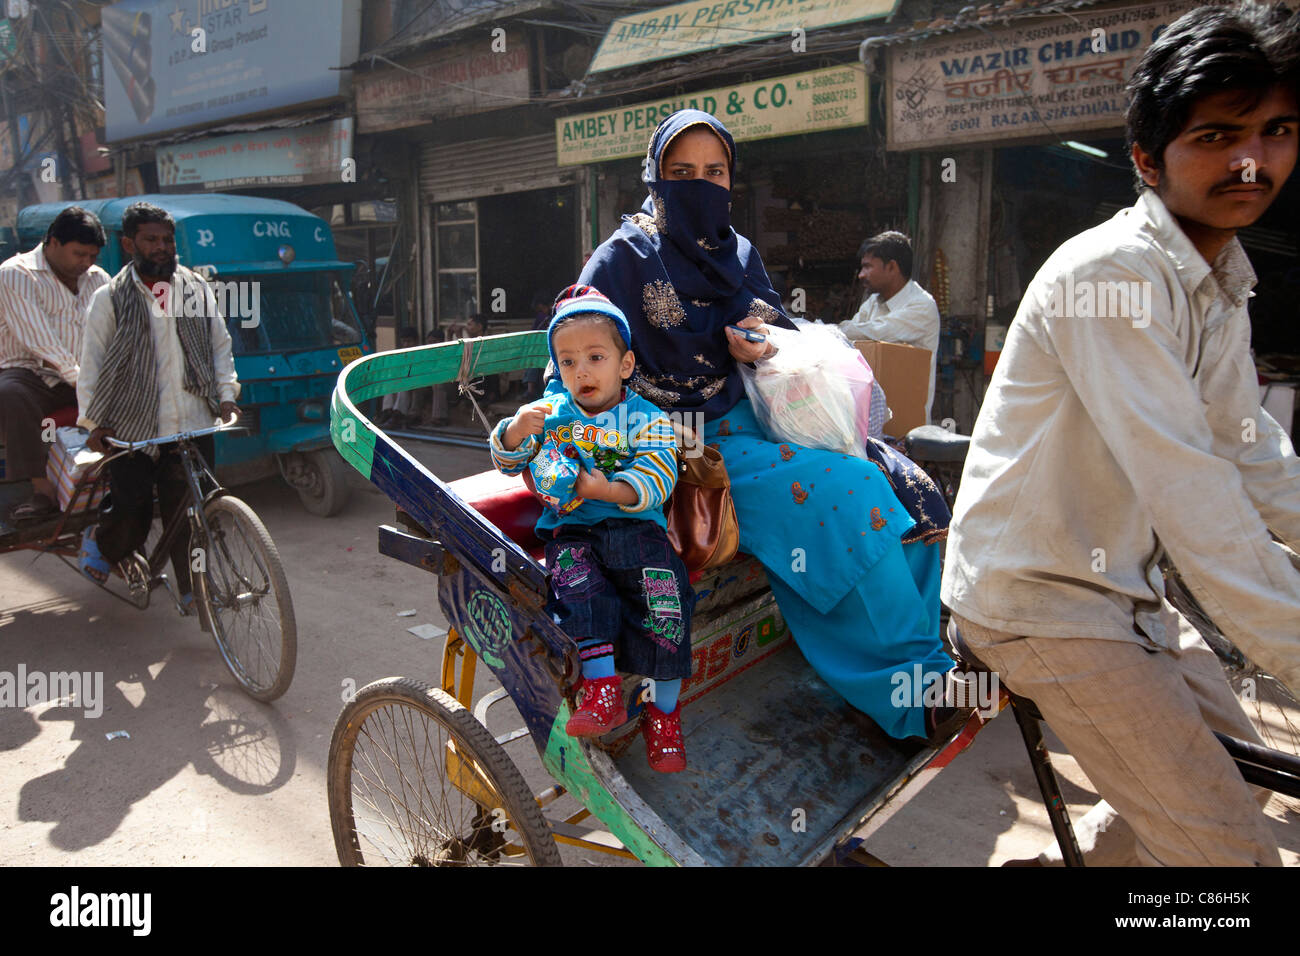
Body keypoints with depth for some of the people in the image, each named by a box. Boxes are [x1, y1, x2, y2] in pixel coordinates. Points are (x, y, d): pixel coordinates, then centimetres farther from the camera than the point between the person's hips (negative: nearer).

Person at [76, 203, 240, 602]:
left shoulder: (197, 289, 8)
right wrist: (93, 421, -3)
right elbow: (91, 365, 4)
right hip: (132, 430, -2)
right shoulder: (111, 299, 1)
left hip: (193, 426, 2)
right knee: (131, 516, 2)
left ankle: (193, 588, 14)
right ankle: (97, 540, 36)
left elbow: (220, 346, 16)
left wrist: (226, 394, 4)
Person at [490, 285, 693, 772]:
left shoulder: (646, 418, 4)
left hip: (635, 526, -1)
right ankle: (603, 690, -21)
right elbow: (506, 460, 13)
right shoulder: (550, 411, 13)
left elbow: (658, 479, -9)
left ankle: (664, 711, -1)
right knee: (578, 587, -29)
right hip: (570, 530, 2)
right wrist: (518, 429, -9)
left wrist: (610, 489, -24)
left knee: (664, 601, -18)